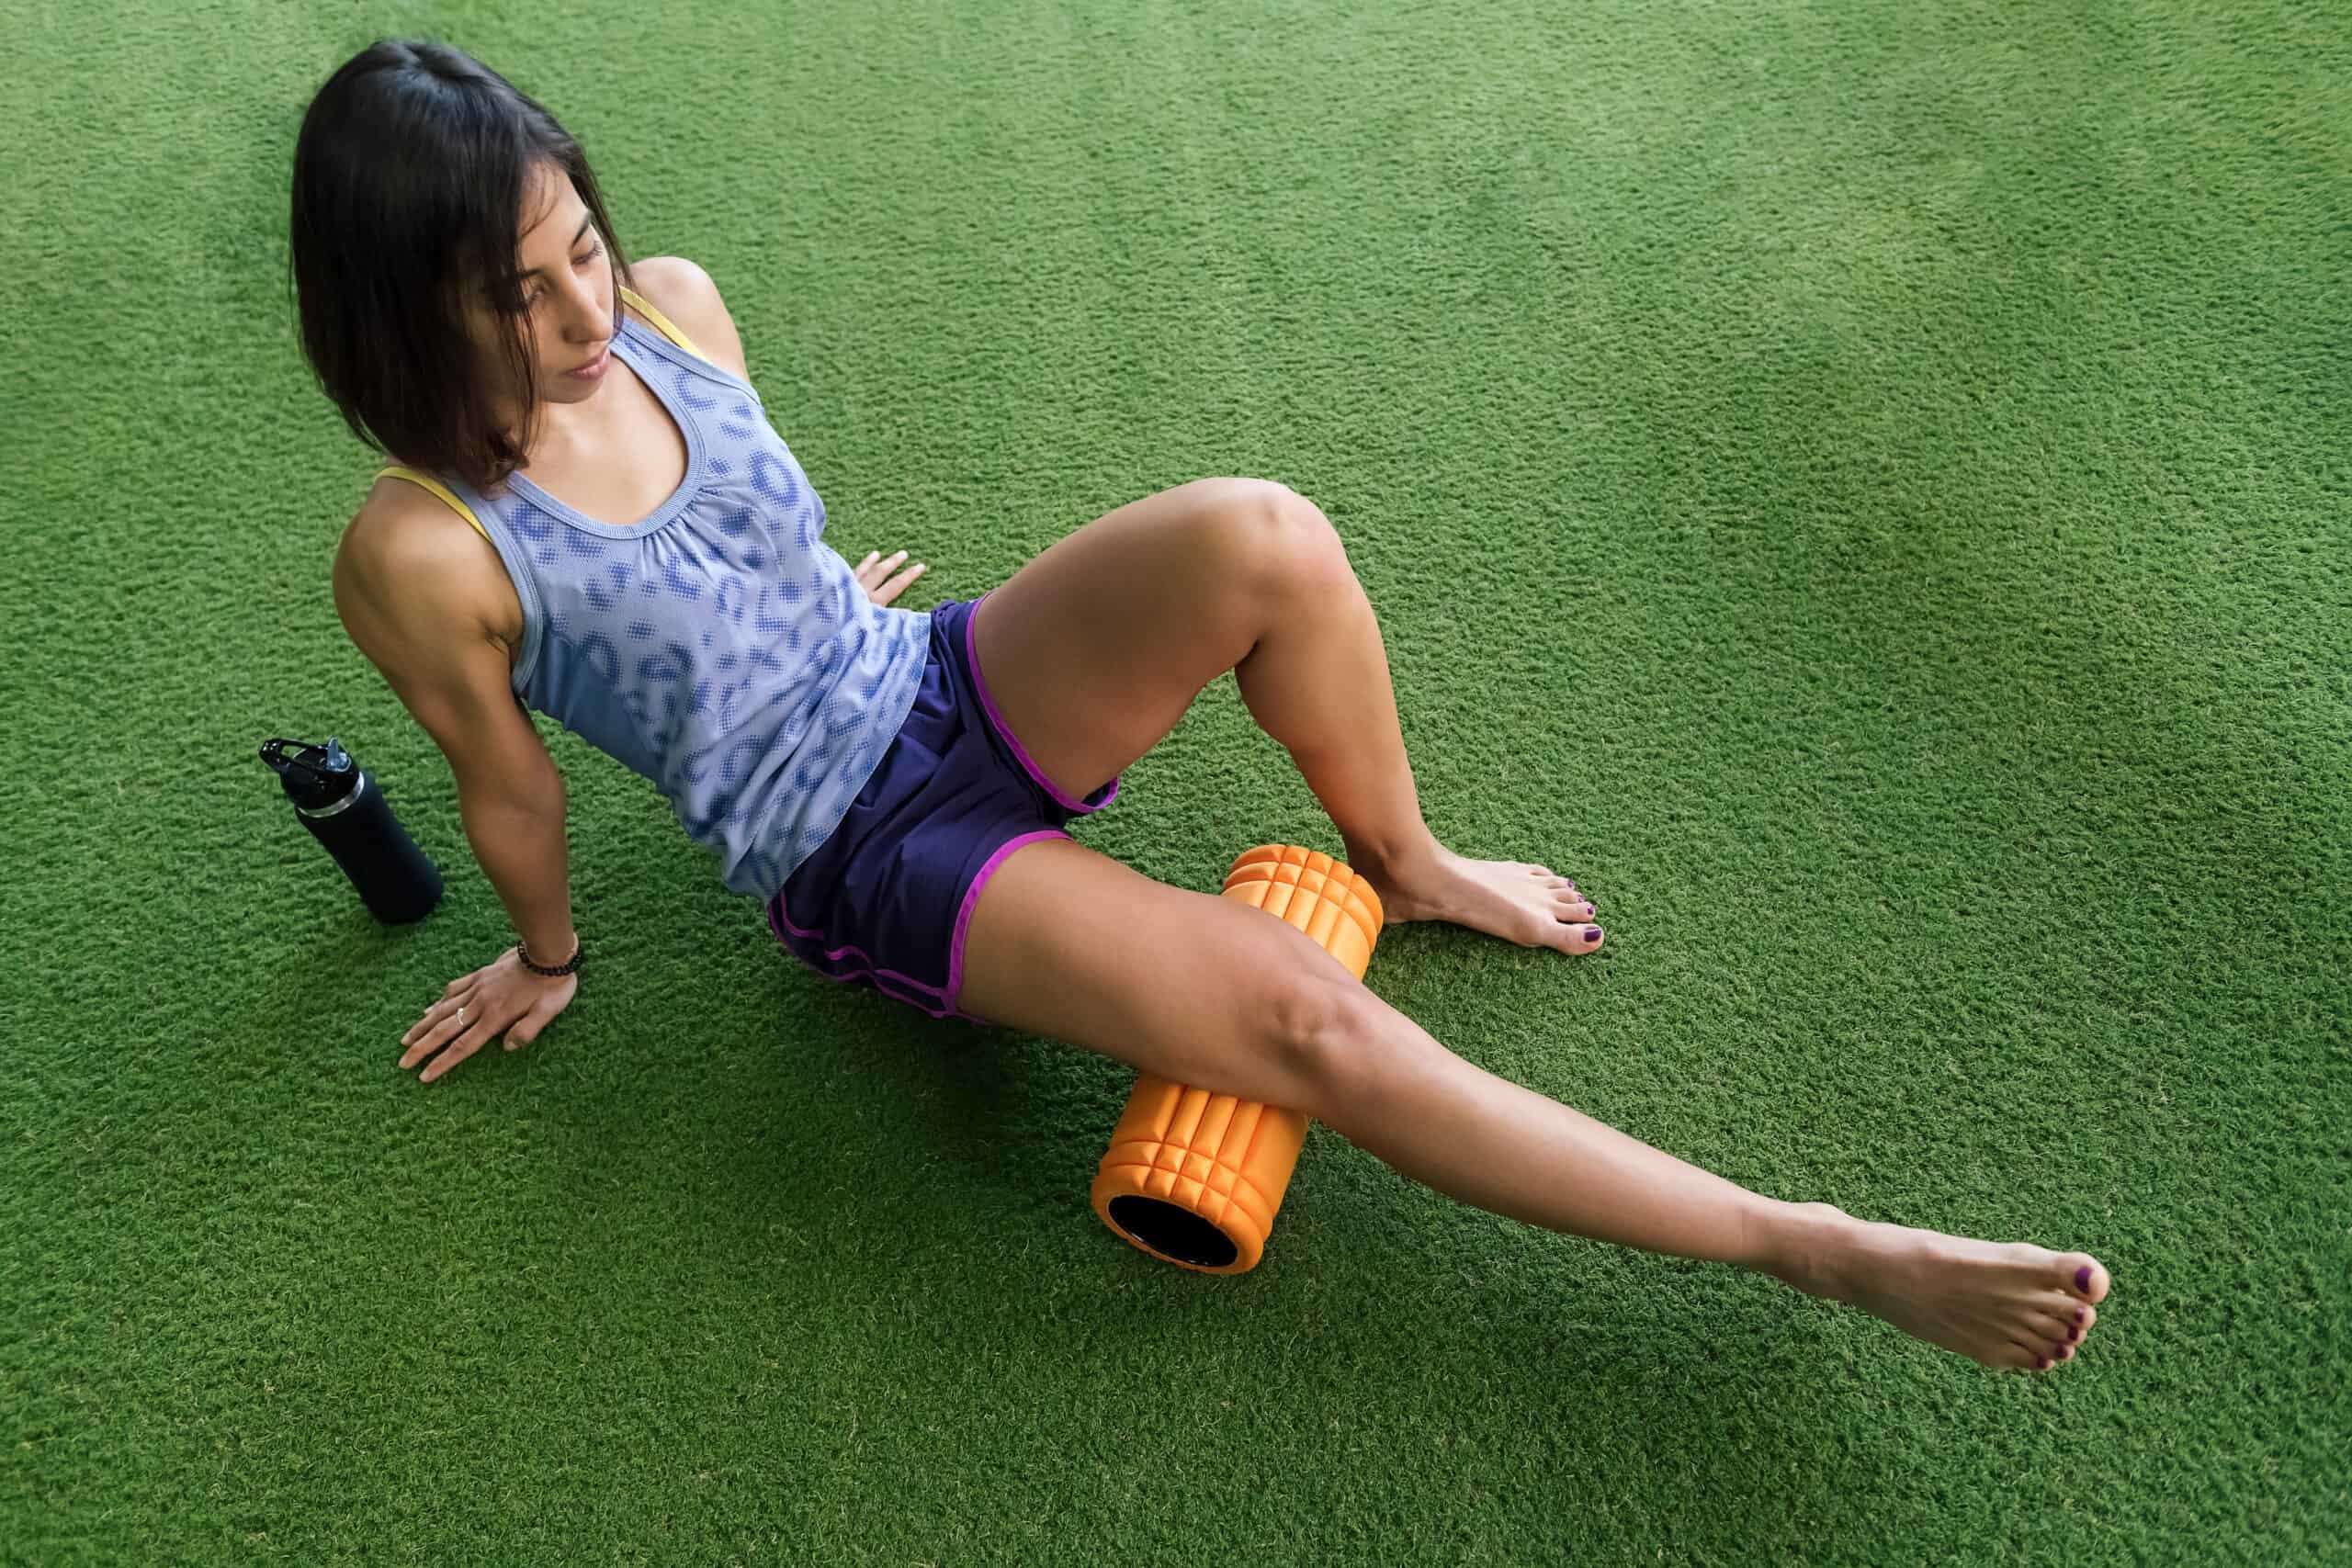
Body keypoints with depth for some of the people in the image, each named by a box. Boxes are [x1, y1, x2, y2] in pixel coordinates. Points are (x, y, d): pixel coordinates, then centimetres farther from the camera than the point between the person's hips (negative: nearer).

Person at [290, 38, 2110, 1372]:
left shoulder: (672, 302, -3)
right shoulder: (424, 556, -19)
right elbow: (511, 788, -3)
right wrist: (551, 959, 14)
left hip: (949, 688, 5)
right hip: (864, 862, -5)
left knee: (1258, 537, -28)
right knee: (1307, 1022, -23)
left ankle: (1404, 863, 1)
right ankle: (1815, 1247, -12)